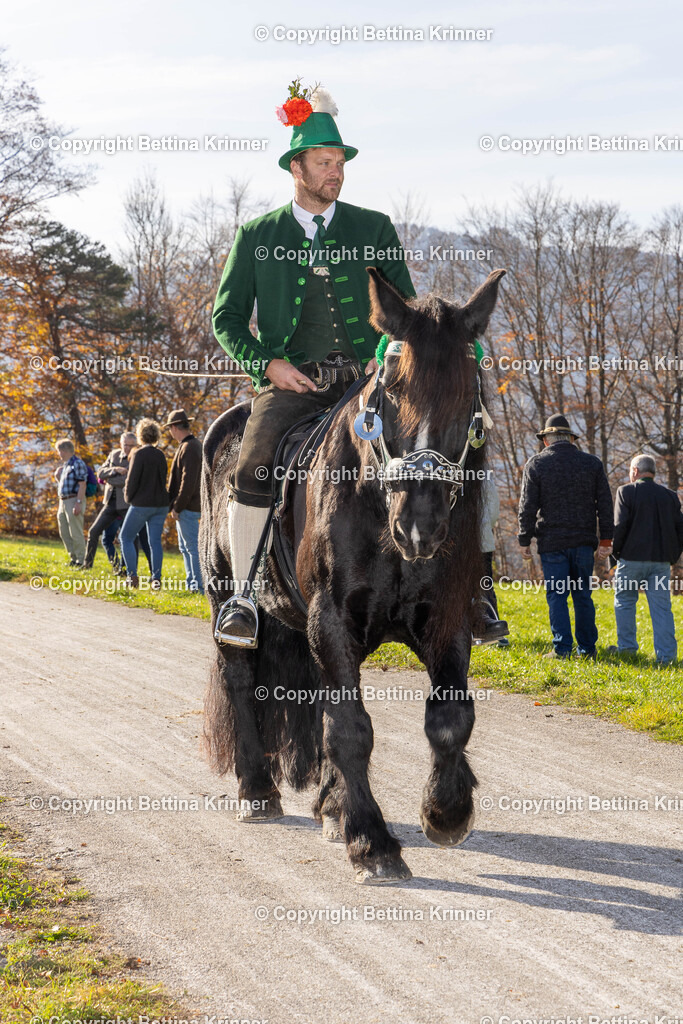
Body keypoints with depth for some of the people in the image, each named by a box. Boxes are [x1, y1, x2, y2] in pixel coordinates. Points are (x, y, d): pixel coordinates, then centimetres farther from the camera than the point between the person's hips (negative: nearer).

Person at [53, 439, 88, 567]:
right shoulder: (65, 465, 18)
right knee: (64, 533, 11)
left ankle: (80, 560, -3)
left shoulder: (77, 464, -11)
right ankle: (73, 558, 19)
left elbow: (82, 485, -18)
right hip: (63, 502, 10)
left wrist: (78, 503, -25)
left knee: (76, 533, -8)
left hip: (74, 500, -10)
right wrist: (57, 476, 8)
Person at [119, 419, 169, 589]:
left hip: (142, 503, -6)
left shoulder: (139, 454, -11)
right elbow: (163, 479, 12)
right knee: (155, 541, 6)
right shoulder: (161, 456, 8)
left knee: (126, 537, 6)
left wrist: (128, 497, 5)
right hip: (161, 504, 6)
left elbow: (132, 479, -12)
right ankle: (156, 578, 0)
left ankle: (132, 575, -2)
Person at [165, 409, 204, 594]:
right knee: (185, 547, 16)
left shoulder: (189, 448, -17)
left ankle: (200, 586, -6)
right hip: (185, 507, 10)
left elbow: (188, 481, -22)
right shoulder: (194, 445, 15)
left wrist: (177, 507, -18)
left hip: (187, 508, -10)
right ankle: (191, 583, 21)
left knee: (193, 547, -7)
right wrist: (176, 506, 18)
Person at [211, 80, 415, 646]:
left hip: (363, 379, 1)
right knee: (254, 468, -27)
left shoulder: (374, 229, 13)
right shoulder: (257, 236, 11)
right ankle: (243, 596, -19)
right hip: (290, 381, -1)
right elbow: (227, 317, 12)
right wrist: (268, 363, -6)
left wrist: (388, 355, -3)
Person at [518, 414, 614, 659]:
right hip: (584, 540, 3)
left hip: (552, 542, -2)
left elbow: (527, 507, -2)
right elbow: (605, 504, 7)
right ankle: (587, 648, 9)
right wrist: (606, 538, 11)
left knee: (557, 595, 0)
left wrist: (524, 540, 2)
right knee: (583, 595, 9)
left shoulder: (536, 464, -1)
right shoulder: (592, 463, 7)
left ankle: (562, 648, -5)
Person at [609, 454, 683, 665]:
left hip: (632, 559, -3)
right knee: (661, 607, 3)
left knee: (624, 601, 13)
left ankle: (627, 646, 16)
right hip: (661, 561, 3)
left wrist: (615, 552, 2)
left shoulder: (626, 492, -4)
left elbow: (619, 526, -11)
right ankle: (666, 654, -2)